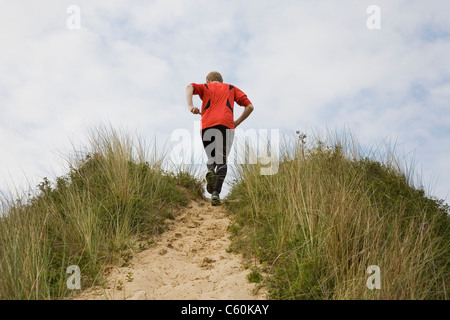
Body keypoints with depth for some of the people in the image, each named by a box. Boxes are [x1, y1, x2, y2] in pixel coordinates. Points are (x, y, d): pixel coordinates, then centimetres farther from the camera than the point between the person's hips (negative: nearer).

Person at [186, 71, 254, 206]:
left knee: (211, 158, 19)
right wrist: (237, 123, 21)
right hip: (226, 125, -1)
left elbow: (190, 87, 1)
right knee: (221, 161, 0)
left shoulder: (204, 87, 25)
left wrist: (190, 106, -12)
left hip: (207, 126, 1)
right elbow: (250, 106, 14)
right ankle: (216, 193, -19)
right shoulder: (232, 89, 27)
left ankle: (210, 171, -14)